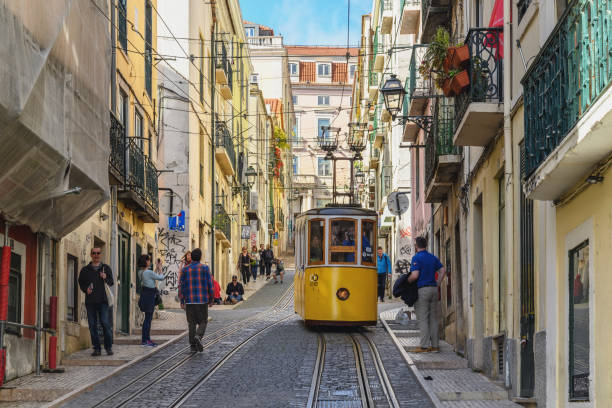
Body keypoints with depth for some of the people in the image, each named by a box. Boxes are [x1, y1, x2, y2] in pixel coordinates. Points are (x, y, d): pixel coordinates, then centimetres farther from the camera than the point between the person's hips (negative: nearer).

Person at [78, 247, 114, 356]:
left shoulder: (106, 268, 11)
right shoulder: (85, 270, 13)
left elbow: (111, 283, 8)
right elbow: (81, 283, 14)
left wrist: (105, 278, -12)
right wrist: (86, 289, -6)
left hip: (102, 300, -1)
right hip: (90, 301, 1)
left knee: (105, 323, -10)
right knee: (92, 325, 1)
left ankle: (109, 347, 0)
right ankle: (96, 348, 8)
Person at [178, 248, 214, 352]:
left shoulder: (185, 269, 2)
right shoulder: (204, 268, -3)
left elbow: (181, 286, 0)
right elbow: (210, 285, -4)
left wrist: (182, 301, 4)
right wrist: (211, 299, 6)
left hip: (189, 301, 2)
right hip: (202, 301, -2)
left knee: (192, 323, 10)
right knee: (202, 322, 7)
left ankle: (193, 345, 9)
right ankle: (198, 337, -20)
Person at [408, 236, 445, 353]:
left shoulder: (416, 258, -8)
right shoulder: (433, 258, 13)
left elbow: (415, 275, -17)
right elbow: (442, 270, 7)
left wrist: (407, 281, 0)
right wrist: (437, 283, 11)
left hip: (422, 290, -6)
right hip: (433, 289, 6)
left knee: (422, 319, -4)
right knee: (433, 318, 9)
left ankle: (424, 346, -7)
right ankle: (435, 345, 9)